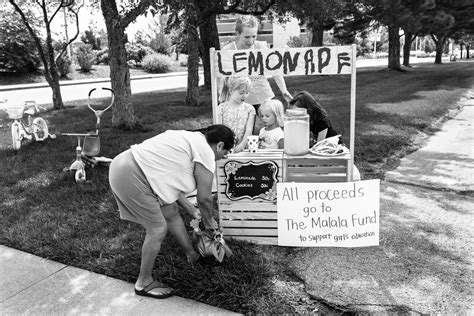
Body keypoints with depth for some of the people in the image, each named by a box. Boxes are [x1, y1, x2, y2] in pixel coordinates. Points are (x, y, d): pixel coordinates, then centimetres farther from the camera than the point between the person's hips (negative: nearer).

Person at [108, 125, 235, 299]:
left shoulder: (189, 138, 19)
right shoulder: (205, 152, -9)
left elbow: (171, 184, 22)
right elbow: (204, 198, -3)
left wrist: (193, 211, 27)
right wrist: (209, 220, 18)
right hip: (131, 177, -10)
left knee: (171, 212, 19)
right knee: (158, 229, 0)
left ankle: (192, 253, 38)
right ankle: (144, 283, 19)